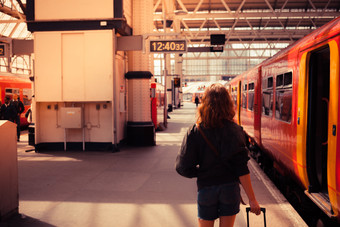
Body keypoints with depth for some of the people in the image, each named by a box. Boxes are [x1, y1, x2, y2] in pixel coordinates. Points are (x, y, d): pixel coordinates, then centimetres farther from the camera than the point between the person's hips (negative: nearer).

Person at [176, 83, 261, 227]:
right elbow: (241, 168, -15)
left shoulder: (195, 132, -9)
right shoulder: (235, 130, -10)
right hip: (230, 187, 0)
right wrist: (252, 199, -10)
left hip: (206, 188, 0)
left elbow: (182, 167, -11)